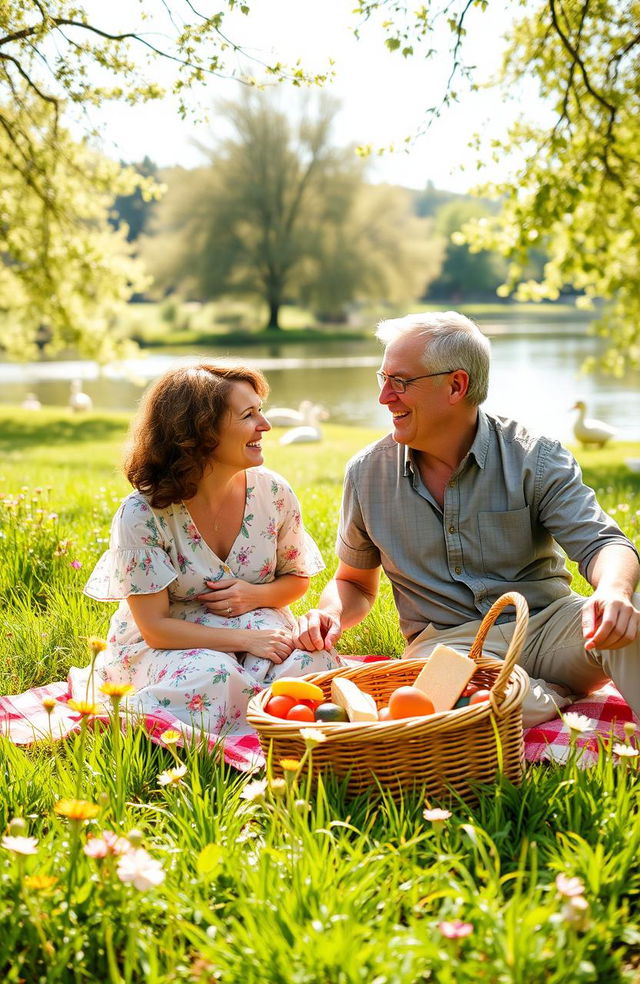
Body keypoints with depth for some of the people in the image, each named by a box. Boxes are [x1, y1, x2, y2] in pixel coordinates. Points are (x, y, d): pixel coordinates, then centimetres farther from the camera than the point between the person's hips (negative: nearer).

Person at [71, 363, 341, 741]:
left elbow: (297, 579, 11)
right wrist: (246, 640, -27)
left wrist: (257, 594, -14)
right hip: (166, 646, -3)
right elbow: (155, 627, -17)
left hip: (258, 629, 4)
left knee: (307, 661, -30)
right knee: (211, 678, -38)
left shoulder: (273, 493, -6)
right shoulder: (141, 515, -17)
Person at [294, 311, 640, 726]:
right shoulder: (367, 473, 5)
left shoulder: (535, 458, -2)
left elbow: (601, 542, -12)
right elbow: (356, 582, 18)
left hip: (545, 625, -1)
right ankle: (549, 700, -15)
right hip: (446, 641, 1)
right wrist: (329, 614, -7)